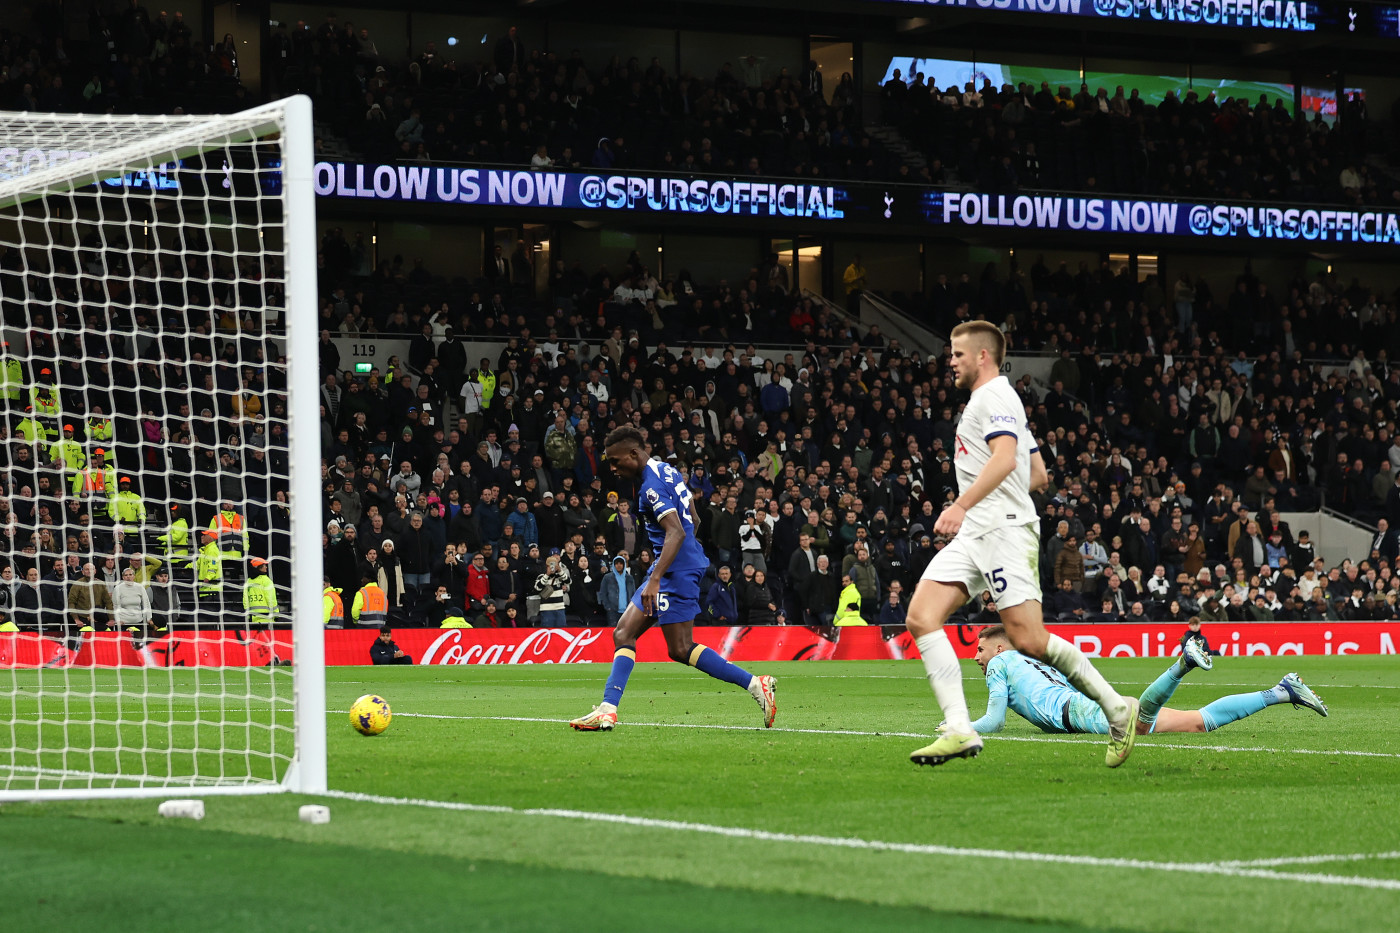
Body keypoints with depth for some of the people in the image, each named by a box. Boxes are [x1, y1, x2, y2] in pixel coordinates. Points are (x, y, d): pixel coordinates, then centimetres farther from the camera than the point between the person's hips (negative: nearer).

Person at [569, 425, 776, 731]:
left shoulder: (651, 485, -16)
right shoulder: (667, 471, 14)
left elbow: (676, 533, -27)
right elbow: (693, 521, 22)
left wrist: (654, 580, -32)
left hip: (676, 569, -11)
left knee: (680, 649, -8)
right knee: (624, 633, 5)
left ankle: (755, 685, -6)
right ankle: (607, 710, -1)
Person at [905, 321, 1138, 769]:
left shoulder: (993, 396, -5)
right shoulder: (991, 400, 27)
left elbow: (1006, 458, -22)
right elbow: (1039, 475, 30)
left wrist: (962, 504, -29)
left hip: (1004, 530, -10)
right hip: (973, 535, 10)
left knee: (1028, 639, -15)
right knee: (921, 618, -7)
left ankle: (1116, 709, -1)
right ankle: (960, 730, -15)